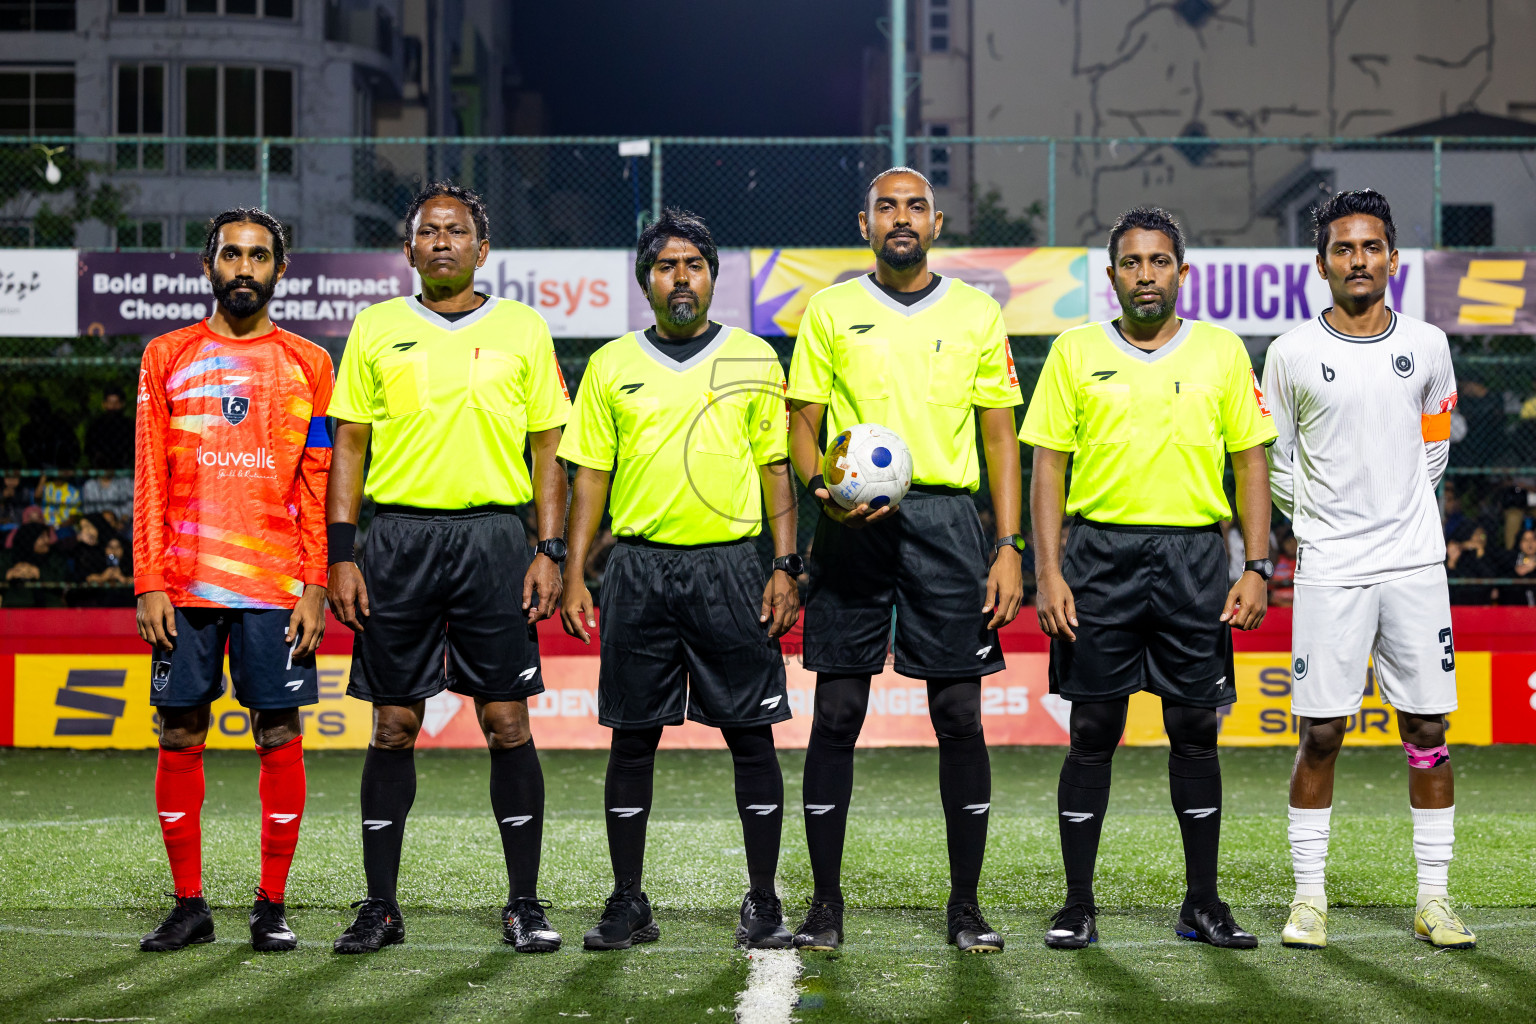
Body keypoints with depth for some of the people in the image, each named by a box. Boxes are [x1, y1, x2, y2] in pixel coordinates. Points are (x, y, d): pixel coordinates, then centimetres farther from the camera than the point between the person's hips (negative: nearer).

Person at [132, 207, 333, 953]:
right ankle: (189, 905, 11)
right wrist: (149, 584, -2)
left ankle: (272, 906, 7)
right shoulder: (167, 358, 9)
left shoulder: (307, 365, 8)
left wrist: (315, 588, -3)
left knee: (279, 736, -1)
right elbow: (151, 480, 6)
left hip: (276, 586, -1)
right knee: (179, 736, 2)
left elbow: (318, 487, 5)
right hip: (185, 584, 1)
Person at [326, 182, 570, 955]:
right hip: (398, 537, 1)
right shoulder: (377, 328, 8)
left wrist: (551, 551, -2)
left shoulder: (522, 329, 7)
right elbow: (349, 444, 8)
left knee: (507, 722, -2)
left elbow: (548, 446, 7)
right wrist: (342, 555, -1)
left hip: (492, 536, -1)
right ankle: (380, 905, 10)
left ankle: (524, 903, 6)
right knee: (394, 724, 3)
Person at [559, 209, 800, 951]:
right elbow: (590, 474, 9)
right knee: (632, 736, 4)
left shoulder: (755, 359, 8)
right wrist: (573, 574, 2)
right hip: (640, 566, 1)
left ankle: (763, 903, 8)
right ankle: (628, 903, 12)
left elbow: (777, 469, 8)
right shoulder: (612, 365, 9)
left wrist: (786, 566, 0)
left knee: (751, 733, -1)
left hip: (730, 564, -1)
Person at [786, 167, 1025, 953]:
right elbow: (801, 423, 8)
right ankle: (826, 902, 7)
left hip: (945, 518, 0)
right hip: (853, 526, 0)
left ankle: (965, 905, 8)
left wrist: (1008, 548, 0)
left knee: (959, 715, -1)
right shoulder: (830, 311, 8)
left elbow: (1000, 436, 9)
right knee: (836, 712, -1)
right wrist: (822, 487, -13)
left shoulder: (976, 314, 9)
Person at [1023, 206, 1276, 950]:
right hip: (1101, 553, -1)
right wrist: (1047, 572, -5)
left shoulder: (1222, 351, 7)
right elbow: (1048, 464, 4)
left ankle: (1202, 904, 14)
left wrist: (1256, 567, -2)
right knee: (1093, 729, 1)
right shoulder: (1075, 352, 5)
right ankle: (1078, 905, 8)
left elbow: (1250, 463, 8)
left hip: (1194, 556, 1)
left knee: (1195, 729, 4)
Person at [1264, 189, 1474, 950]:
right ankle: (1309, 897, 8)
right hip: (1329, 571, -2)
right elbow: (1271, 460, 10)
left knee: (1428, 731, 2)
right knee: (1321, 734, -2)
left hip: (1415, 564, 2)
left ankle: (1433, 901, 10)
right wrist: (1321, 517, 9)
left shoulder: (1426, 346, 5)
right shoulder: (1292, 354, -1)